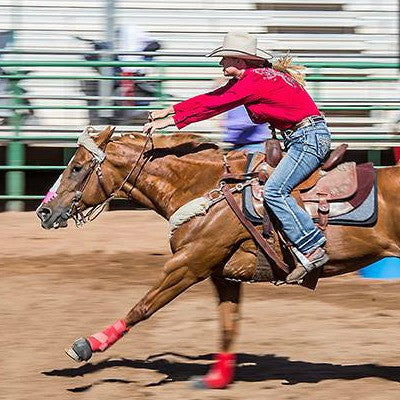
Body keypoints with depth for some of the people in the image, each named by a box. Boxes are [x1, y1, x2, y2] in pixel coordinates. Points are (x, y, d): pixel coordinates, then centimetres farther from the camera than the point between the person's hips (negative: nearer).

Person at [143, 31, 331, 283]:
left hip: (310, 138, -11)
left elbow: (215, 105, -15)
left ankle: (312, 249, -22)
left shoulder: (255, 80, -15)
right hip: (302, 140, 11)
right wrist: (169, 111, 18)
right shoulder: (247, 79, 14)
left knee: (274, 191, -20)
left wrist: (170, 121, -11)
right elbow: (213, 98, 18)